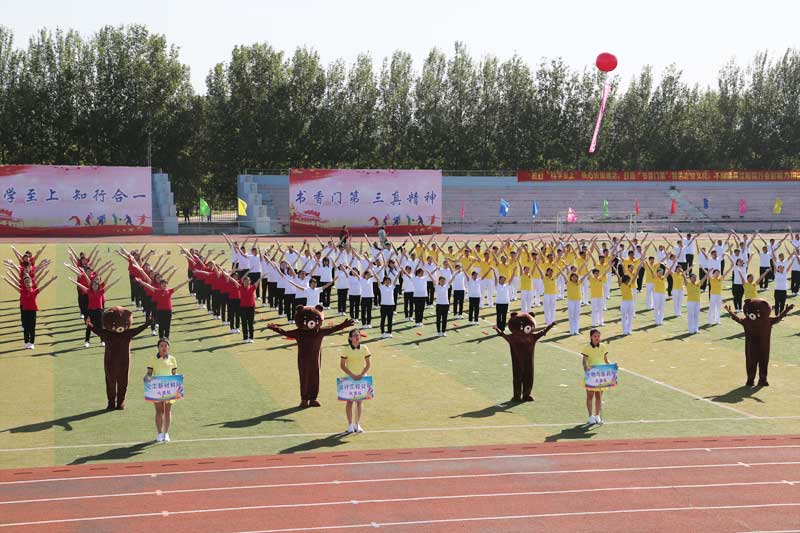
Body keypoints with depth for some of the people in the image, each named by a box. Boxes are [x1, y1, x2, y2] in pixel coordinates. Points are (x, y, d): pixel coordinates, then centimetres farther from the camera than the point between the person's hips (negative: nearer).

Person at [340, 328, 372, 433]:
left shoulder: (364, 349, -1)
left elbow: (368, 364, 1)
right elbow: (342, 365, -5)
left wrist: (361, 375, -12)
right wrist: (352, 375, -15)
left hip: (362, 378, 2)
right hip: (350, 378, -1)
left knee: (359, 402, 6)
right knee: (350, 401, 3)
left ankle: (357, 424, 14)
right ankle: (350, 424, 13)